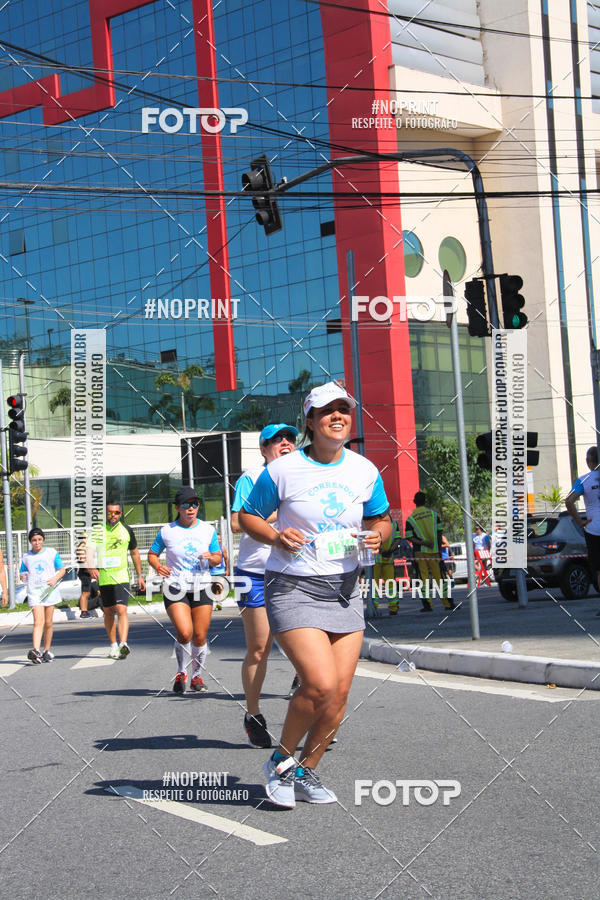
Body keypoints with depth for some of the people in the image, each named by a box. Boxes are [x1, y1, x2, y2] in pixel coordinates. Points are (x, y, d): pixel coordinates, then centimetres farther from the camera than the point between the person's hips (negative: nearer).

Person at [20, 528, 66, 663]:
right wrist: (23, 576, -7)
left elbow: (62, 569, 7)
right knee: (38, 621, -16)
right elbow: (22, 573, 17)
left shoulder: (51, 552, 5)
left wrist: (55, 578, -12)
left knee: (48, 623, 6)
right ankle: (36, 651, -27)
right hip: (34, 591, -1)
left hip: (49, 590, 1)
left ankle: (47, 651, 19)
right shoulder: (26, 557, 8)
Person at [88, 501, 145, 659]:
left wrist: (140, 576, 18)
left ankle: (123, 644, -28)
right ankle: (113, 645, 22)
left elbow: (134, 553, 18)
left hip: (122, 577, -1)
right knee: (108, 612, 9)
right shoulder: (97, 530, 0)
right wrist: (91, 568, -23)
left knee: (121, 610, -16)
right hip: (103, 577, 1)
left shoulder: (126, 530, 6)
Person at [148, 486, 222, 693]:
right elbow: (152, 554, 11)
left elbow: (217, 558, 12)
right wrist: (157, 566, -10)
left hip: (201, 588, 2)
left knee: (200, 636, 1)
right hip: (175, 589, -2)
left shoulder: (208, 530, 6)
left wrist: (211, 558, -10)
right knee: (184, 633, -18)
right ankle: (181, 672, 6)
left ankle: (197, 676, 22)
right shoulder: (166, 531, 0)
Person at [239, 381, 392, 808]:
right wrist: (275, 537, -17)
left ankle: (306, 772, 23)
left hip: (344, 588, 5)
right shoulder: (281, 471, -8)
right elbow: (248, 516, 3)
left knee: (339, 694, 1)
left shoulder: (365, 471, 4)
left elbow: (381, 518, 17)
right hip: (293, 588, -5)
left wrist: (378, 534, -6)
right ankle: (281, 760, 6)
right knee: (321, 683, -19)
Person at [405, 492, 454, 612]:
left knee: (424, 578, 0)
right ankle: (448, 603, 9)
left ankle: (427, 605, -5)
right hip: (434, 551, 2)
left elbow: (409, 537, -9)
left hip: (420, 552, -2)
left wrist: (423, 543, -12)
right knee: (439, 576, 8)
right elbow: (439, 532, 5)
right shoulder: (433, 514, 2)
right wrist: (439, 548, 11)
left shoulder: (410, 519, -3)